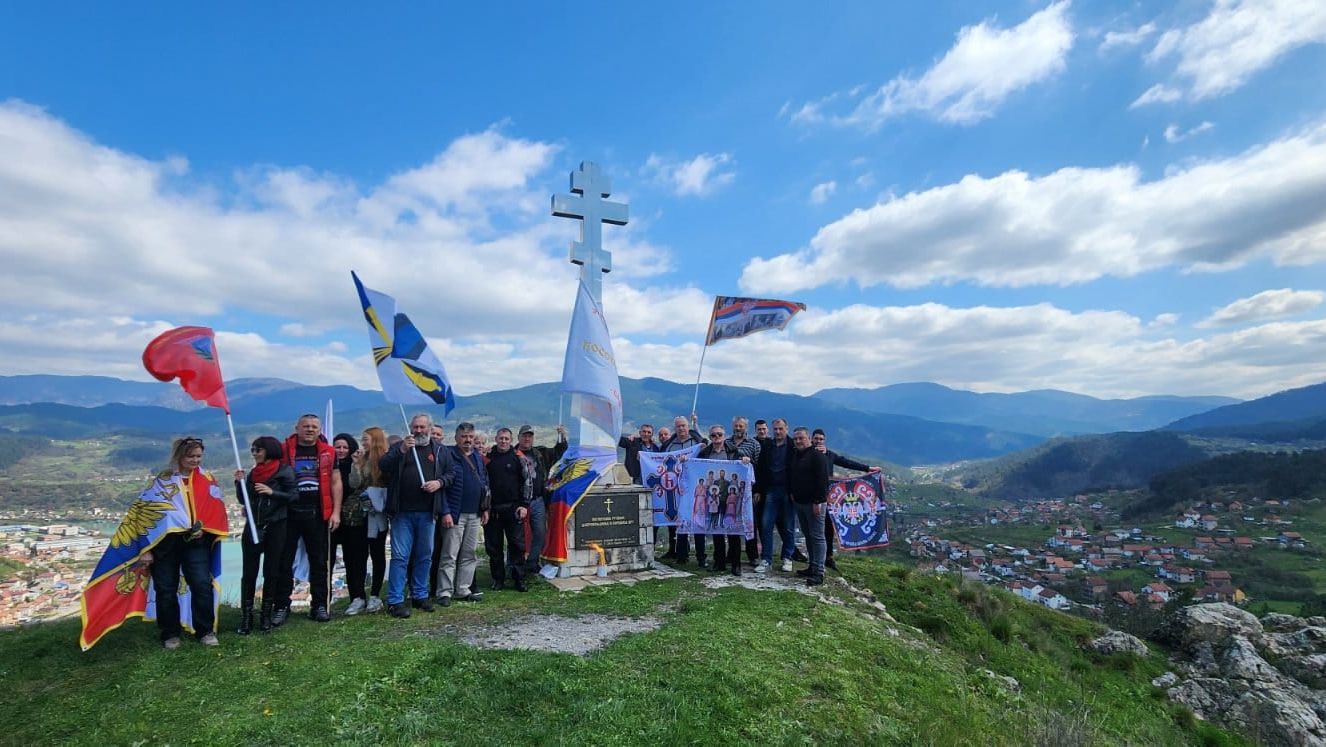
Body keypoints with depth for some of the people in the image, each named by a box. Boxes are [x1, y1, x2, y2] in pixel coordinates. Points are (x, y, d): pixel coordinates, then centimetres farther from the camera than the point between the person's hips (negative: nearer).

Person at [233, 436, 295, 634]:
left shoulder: (284, 471, -5)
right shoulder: (253, 472, 10)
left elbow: (292, 496, -9)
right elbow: (243, 500, 12)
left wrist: (271, 492, -20)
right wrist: (239, 483, -1)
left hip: (276, 527, -4)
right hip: (253, 526, 4)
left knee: (271, 572, 3)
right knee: (249, 572, 1)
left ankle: (266, 616, 14)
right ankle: (246, 617, 9)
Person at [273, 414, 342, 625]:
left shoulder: (328, 452, 5)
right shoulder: (284, 450, 2)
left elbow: (335, 482, 6)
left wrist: (336, 512, -1)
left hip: (317, 514, 1)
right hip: (288, 513, -1)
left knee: (319, 561, 6)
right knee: (284, 561, 6)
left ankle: (319, 605, 16)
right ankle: (282, 606, 18)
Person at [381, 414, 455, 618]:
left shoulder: (441, 451, 10)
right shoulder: (399, 447, 6)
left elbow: (452, 472, 11)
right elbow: (383, 466, -7)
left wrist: (439, 482, -9)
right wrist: (401, 450, -21)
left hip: (427, 513, 2)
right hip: (403, 512, -2)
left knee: (425, 556, 11)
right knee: (400, 556, -2)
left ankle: (420, 595, 24)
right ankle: (395, 601, 4)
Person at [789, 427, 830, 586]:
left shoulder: (817, 456, -12)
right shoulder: (794, 456, 13)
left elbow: (822, 480, -17)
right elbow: (790, 476, 23)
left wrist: (818, 501, -20)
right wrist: (791, 493, 12)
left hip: (813, 503, -8)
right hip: (799, 502, 8)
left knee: (817, 537, -5)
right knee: (808, 535, 14)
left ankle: (819, 572, -4)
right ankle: (812, 566, 22)